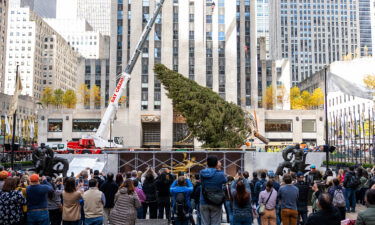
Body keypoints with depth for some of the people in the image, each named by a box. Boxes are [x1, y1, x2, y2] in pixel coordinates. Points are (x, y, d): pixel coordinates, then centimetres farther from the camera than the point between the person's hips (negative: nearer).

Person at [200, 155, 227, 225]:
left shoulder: (202, 173, -5)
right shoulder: (220, 174, -11)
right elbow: (225, 181, 8)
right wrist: (219, 169, 11)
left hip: (204, 203, 2)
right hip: (216, 203, -2)